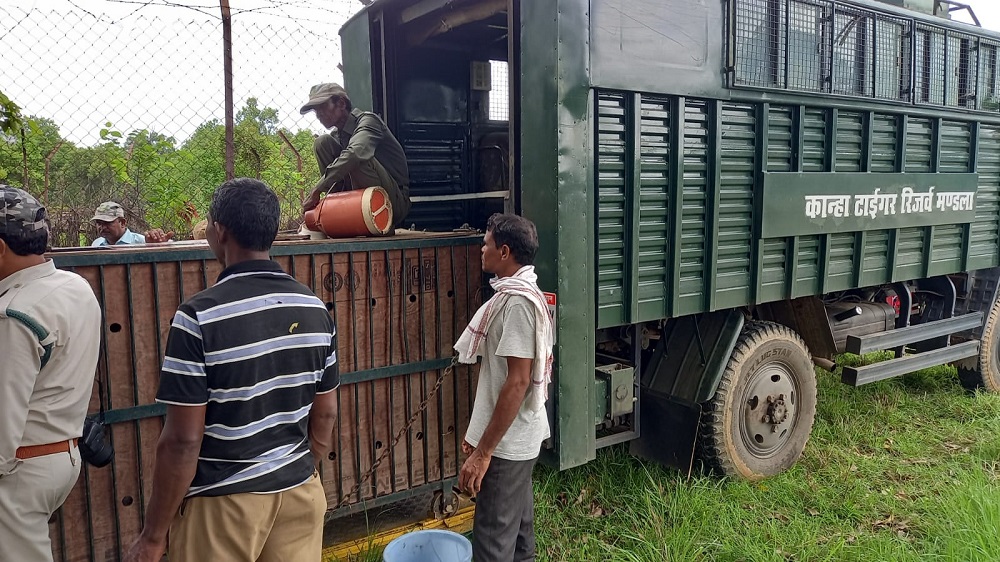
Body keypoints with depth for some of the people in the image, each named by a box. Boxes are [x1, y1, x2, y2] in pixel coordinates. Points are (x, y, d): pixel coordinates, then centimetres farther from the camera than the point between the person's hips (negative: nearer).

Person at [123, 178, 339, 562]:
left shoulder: (199, 317, -19)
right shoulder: (315, 309, -3)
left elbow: (183, 441, -18)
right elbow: (325, 415, 4)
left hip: (223, 503, -4)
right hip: (300, 492, 5)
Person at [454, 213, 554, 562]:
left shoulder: (517, 300, -20)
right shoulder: (516, 294, 12)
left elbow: (517, 381, -25)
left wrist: (483, 452, -23)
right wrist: (479, 432, 20)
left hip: (507, 442, -10)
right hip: (518, 437, 10)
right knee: (518, 530, 18)